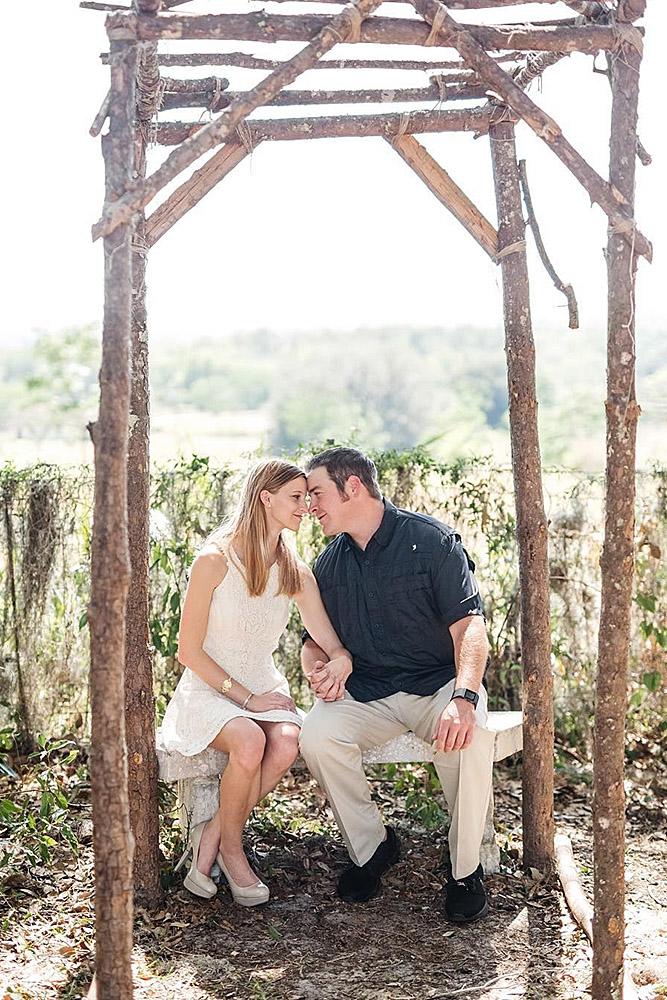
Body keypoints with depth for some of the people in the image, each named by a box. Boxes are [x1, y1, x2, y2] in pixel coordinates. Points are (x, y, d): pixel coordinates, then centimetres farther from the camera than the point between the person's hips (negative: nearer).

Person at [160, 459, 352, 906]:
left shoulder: (296, 572, 5)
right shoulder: (215, 560, -12)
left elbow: (334, 645, 2)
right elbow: (190, 651, -10)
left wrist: (338, 666, -23)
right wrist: (246, 697, -16)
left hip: (265, 688, 4)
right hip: (209, 690, -4)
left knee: (287, 743, -30)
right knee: (250, 741, -35)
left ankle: (210, 836, -10)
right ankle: (230, 849, -9)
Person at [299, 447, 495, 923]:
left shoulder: (431, 539, -9)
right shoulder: (328, 564, 7)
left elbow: (470, 626, -18)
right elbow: (314, 639, 17)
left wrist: (463, 697, -36)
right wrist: (319, 667, -10)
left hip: (439, 683, -4)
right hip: (366, 691, 4)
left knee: (469, 739, -35)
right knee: (317, 735, -26)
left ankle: (466, 870, -11)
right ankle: (371, 847, -2)